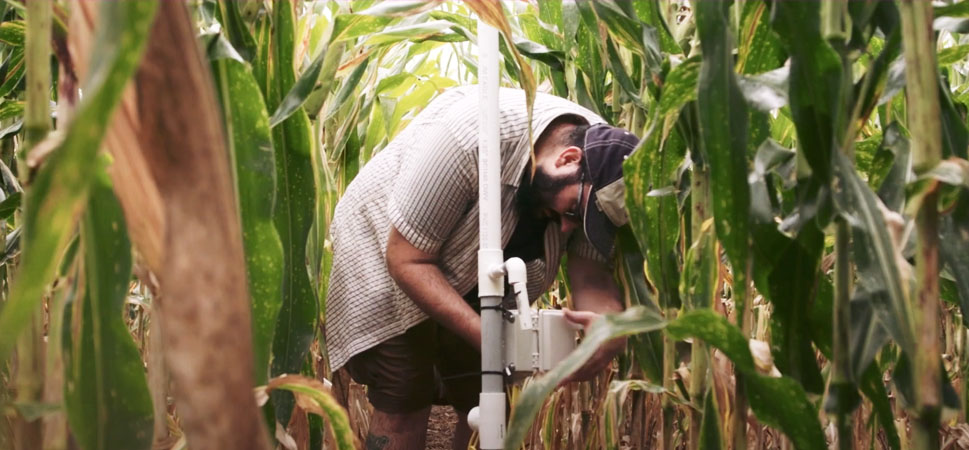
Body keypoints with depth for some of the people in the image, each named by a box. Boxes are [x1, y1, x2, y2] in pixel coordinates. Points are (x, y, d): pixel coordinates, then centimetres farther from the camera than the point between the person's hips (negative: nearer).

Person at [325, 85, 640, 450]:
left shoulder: (600, 153, -19)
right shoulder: (470, 136, -37)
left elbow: (592, 275, -19)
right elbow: (406, 259, -31)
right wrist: (487, 338, -40)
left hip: (472, 280, 6)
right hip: (387, 249, -5)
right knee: (405, 406, -13)